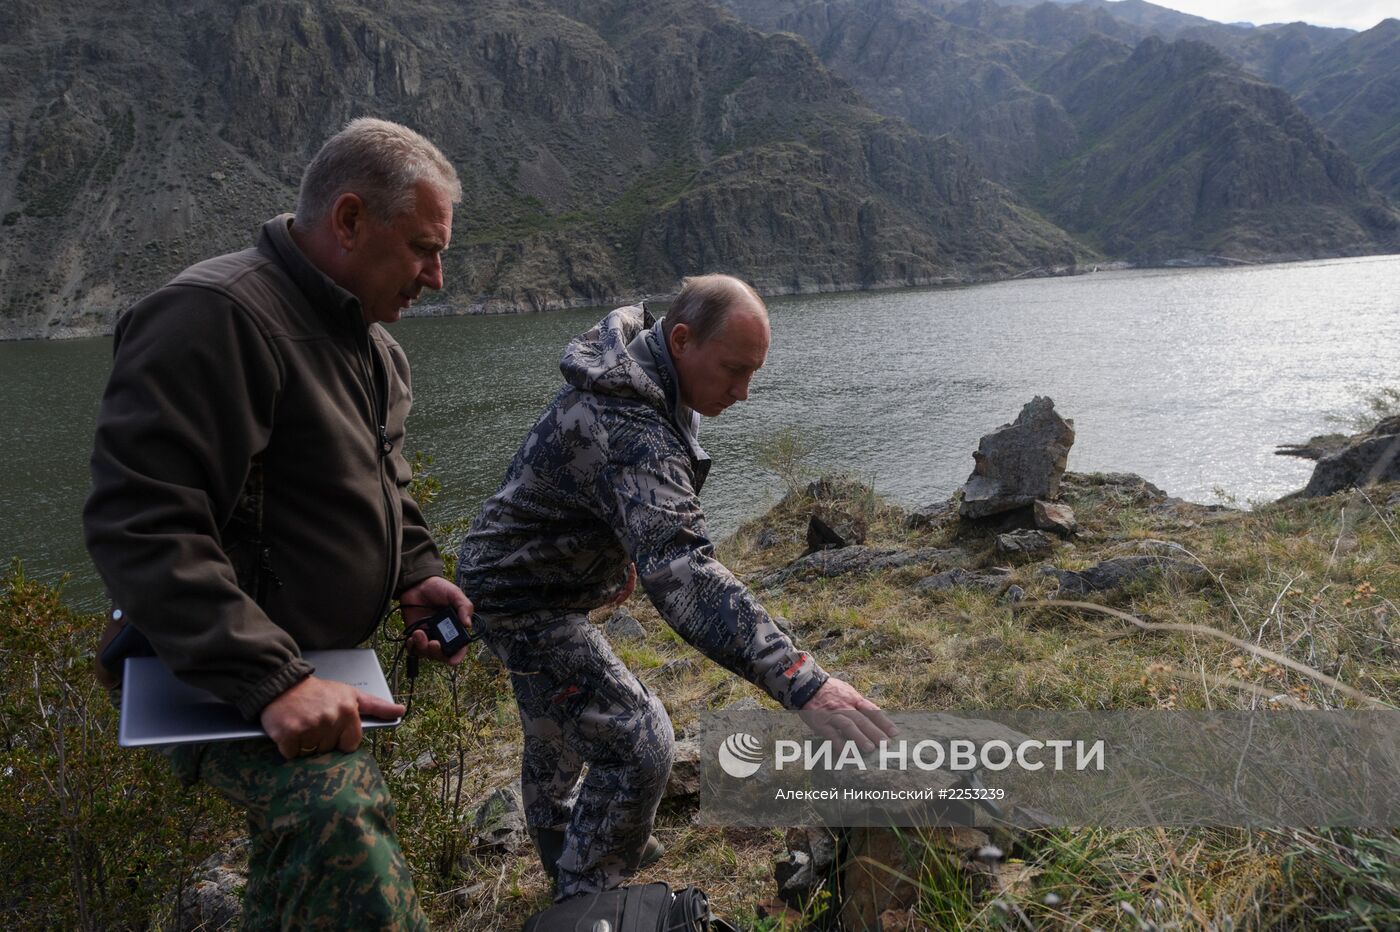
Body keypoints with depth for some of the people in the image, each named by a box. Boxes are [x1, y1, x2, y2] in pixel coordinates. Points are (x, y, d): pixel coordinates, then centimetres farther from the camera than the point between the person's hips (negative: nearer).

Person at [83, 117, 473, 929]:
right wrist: (269, 679, -33)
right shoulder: (216, 315, -21)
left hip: (312, 673, 10)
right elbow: (138, 525, -28)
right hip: (223, 681, -10)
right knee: (345, 827, -33)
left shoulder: (372, 342, 11)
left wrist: (416, 574, 6)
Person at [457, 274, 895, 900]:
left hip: (512, 572, 10)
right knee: (636, 744, -12)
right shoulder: (628, 429, -37)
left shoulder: (632, 354, -4)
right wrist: (800, 680, -55)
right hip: (524, 600, -10)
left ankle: (562, 851, 50)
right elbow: (682, 573, -49)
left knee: (556, 727, 27)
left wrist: (624, 554, 18)